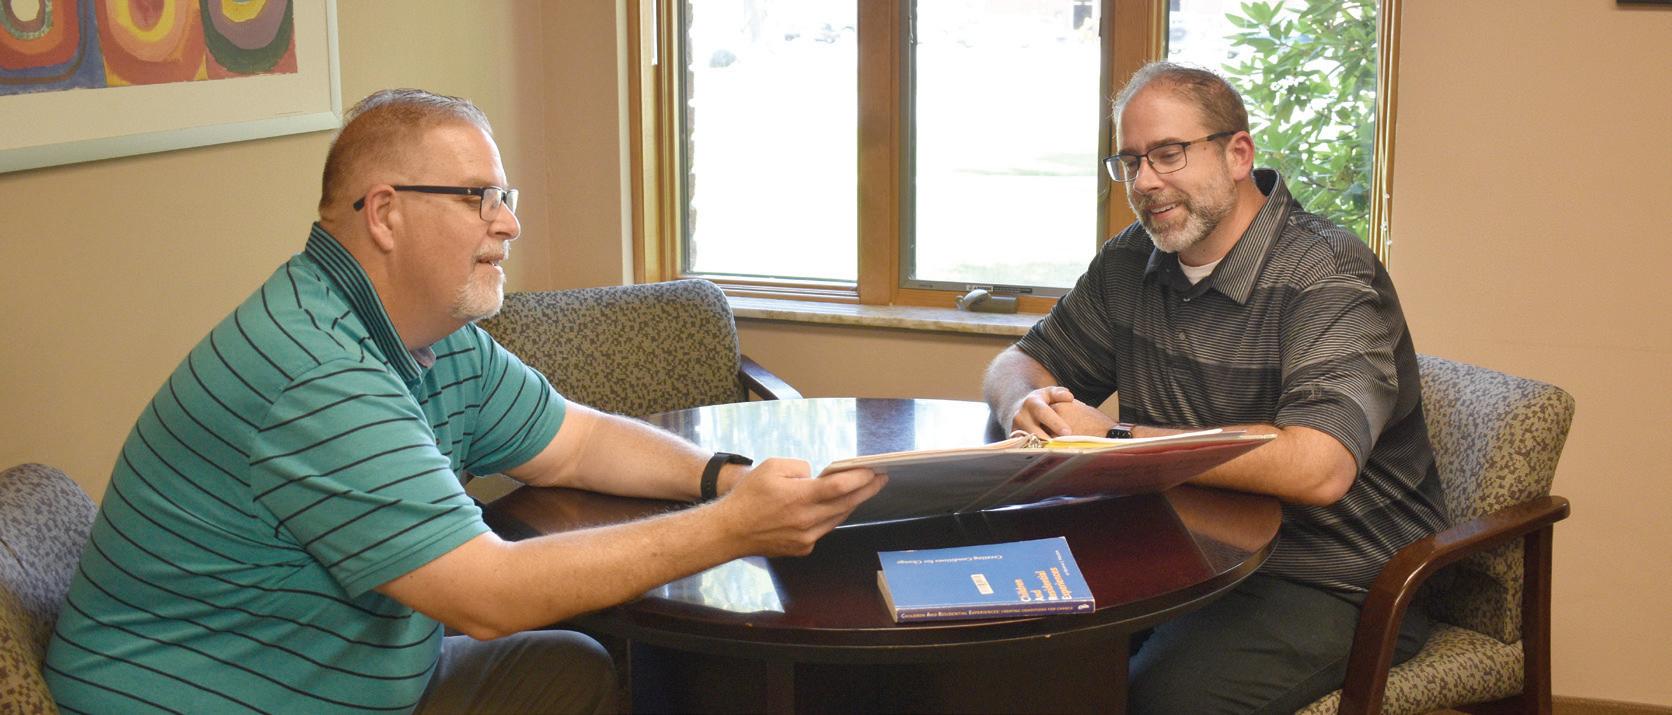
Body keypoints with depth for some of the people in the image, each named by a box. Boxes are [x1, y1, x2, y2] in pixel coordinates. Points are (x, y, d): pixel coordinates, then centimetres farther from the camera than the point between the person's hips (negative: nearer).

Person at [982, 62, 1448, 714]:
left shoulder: (1328, 276, -16)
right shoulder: (1132, 261, 7)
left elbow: (1318, 467, -31)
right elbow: (1017, 364, 17)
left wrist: (1114, 439, -25)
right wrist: (1027, 405, -10)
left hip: (1330, 583, -6)